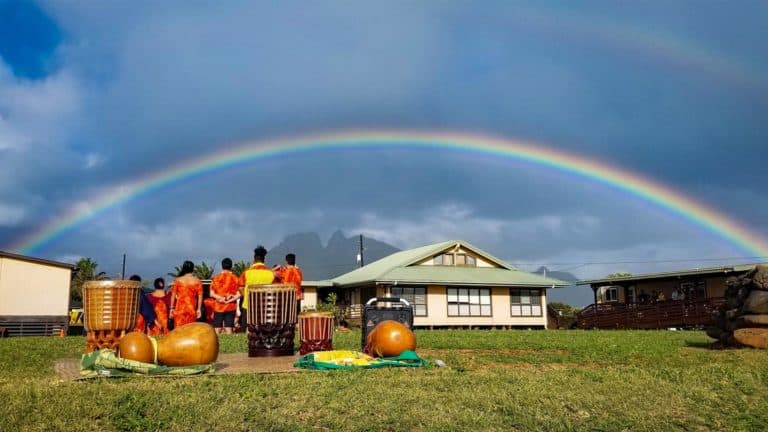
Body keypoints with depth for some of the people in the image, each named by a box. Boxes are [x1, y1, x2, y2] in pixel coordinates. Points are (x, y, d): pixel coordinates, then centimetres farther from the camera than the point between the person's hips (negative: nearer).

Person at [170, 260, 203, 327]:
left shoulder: (178, 280, -1)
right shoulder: (197, 281, 0)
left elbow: (173, 295, 0)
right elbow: (200, 296, -1)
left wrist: (172, 308, 7)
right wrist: (199, 309, 5)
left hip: (180, 308, 0)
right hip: (192, 309, 1)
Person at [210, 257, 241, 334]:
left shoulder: (216, 278, 0)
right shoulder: (234, 278, 0)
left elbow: (212, 294, -4)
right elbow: (238, 295, -5)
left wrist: (220, 298, -8)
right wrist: (229, 300, -9)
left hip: (218, 307, 0)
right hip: (231, 307, 0)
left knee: (217, 329, 5)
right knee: (229, 329, 2)